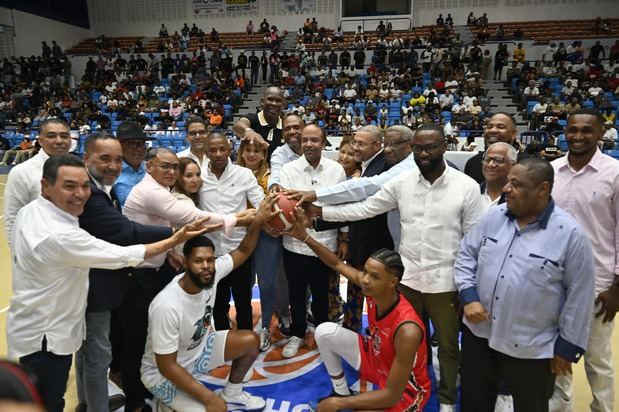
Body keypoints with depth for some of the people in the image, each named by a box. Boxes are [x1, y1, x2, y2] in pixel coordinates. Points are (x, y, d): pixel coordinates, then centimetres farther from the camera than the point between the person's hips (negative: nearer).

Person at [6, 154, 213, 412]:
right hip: (46, 336, -9)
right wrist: (175, 240, -21)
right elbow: (122, 255, -29)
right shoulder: (60, 236, -33)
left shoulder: (29, 211, -5)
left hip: (34, 327, 9)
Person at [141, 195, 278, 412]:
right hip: (164, 373, -7)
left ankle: (232, 394, 23)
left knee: (251, 341, 1)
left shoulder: (213, 272, -19)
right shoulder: (167, 306, -36)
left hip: (198, 347, 7)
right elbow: (167, 366, -29)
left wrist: (258, 220, -23)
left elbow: (243, 252, -5)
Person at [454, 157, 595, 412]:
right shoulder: (493, 216, -3)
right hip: (478, 333, 4)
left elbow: (578, 296, -8)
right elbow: (466, 255, 6)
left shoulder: (570, 234, -14)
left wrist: (567, 347, -4)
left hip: (531, 349, -3)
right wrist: (468, 296, -7)